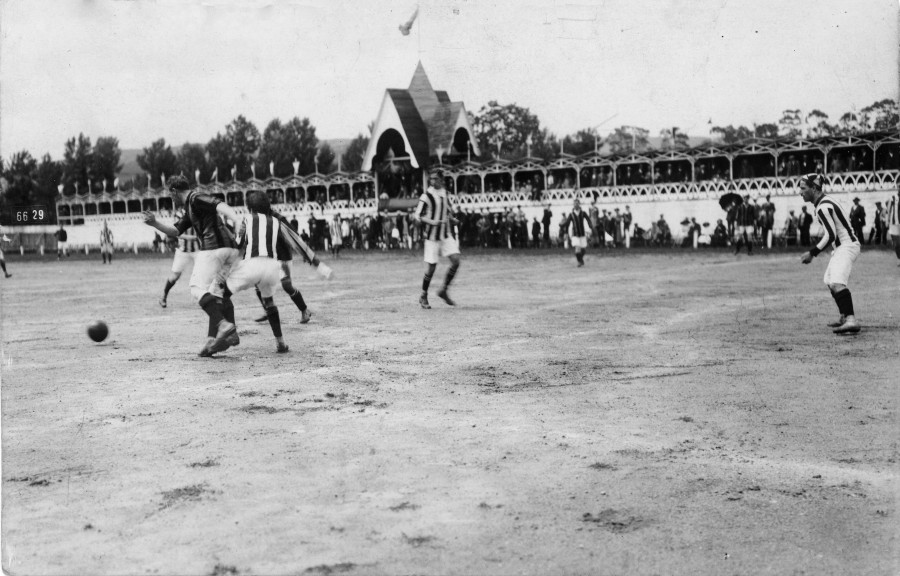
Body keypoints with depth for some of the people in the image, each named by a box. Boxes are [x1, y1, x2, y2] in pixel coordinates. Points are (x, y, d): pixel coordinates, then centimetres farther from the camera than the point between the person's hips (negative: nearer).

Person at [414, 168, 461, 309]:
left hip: (447, 234, 5)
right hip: (432, 235, -5)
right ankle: (423, 296, 15)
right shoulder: (426, 196, -8)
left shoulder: (445, 194, 10)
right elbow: (418, 215, -9)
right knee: (431, 267, -4)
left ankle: (443, 291, 8)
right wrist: (431, 221, -23)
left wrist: (452, 219, 4)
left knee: (456, 261, -9)